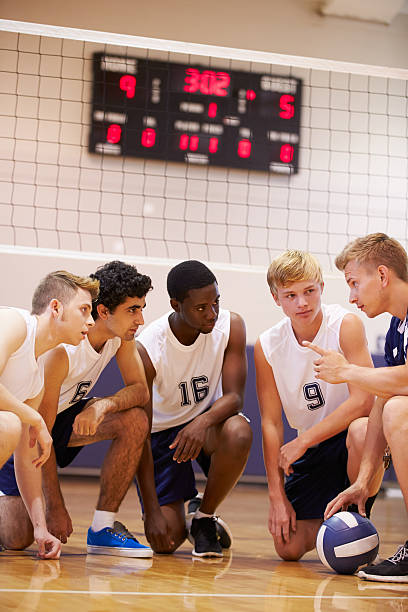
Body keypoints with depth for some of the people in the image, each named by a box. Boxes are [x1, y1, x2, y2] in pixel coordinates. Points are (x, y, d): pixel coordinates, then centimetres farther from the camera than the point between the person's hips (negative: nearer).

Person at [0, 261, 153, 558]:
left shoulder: (121, 334, -12)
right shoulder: (60, 349, -32)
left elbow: (140, 389, -10)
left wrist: (104, 405, -34)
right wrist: (56, 508, -26)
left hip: (63, 415, 7)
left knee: (135, 421, -20)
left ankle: (103, 528, -12)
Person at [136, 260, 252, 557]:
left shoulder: (230, 325, -19)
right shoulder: (147, 349, -25)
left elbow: (234, 396, -21)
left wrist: (203, 422, -45)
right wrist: (152, 511, -26)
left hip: (208, 421, 2)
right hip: (163, 430, -2)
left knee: (239, 432, -37)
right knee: (166, 540, -15)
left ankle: (205, 517, -11)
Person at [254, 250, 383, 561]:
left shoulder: (346, 325, -17)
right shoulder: (267, 346, -6)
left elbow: (363, 401, -23)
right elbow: (271, 423, -4)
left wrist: (302, 442, -22)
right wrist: (277, 497, -9)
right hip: (312, 452, 3)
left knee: (362, 431, -40)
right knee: (289, 547, -8)